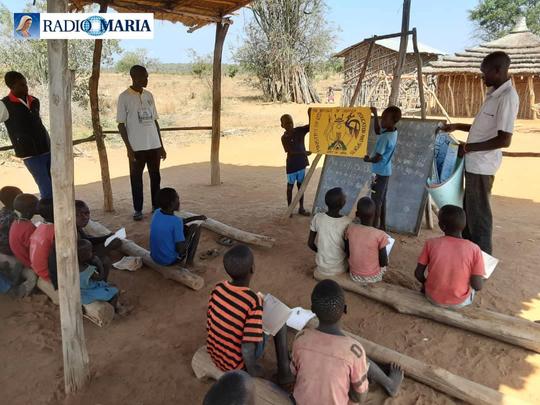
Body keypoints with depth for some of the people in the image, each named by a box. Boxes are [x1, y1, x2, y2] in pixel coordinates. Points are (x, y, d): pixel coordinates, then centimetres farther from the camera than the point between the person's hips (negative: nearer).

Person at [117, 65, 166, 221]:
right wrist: (129, 148, -12)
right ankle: (138, 209, 16)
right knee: (136, 178, 5)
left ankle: (156, 206, 23)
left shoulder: (149, 95, 10)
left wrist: (161, 145, 10)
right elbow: (121, 124, -6)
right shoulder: (124, 97, -5)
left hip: (154, 145, 5)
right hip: (137, 147, -4)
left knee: (155, 176, 10)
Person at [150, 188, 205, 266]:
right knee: (196, 227, 4)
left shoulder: (157, 213, -5)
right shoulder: (176, 221, -27)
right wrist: (190, 232, -11)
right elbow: (181, 250, -23)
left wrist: (196, 218, 13)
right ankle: (189, 260, 8)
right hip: (171, 260, -7)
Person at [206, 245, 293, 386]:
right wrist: (252, 370, -10)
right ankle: (284, 371, 15)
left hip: (214, 355, 6)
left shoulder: (217, 290, -12)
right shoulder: (254, 301, -28)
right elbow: (248, 347, -30)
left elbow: (209, 326, 0)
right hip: (236, 365, -5)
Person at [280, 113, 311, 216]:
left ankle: (301, 208, 21)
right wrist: (304, 152, -31)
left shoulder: (300, 130, 1)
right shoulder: (284, 138, -10)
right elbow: (290, 151, -19)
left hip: (301, 163, 4)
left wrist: (310, 115, -22)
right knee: (290, 186, 7)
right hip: (291, 165, -4)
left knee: (301, 185, 12)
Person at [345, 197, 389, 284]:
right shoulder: (380, 235, -25)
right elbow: (383, 262, -15)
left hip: (354, 275, 2)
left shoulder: (350, 229, -16)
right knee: (386, 256, 25)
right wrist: (385, 262, 7)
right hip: (373, 277, -2)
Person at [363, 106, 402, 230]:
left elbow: (377, 158, -25)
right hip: (385, 171, 9)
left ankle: (375, 228, 11)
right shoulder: (393, 132, 0)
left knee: (376, 201, 2)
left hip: (380, 172, -9)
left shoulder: (385, 138, -26)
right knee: (382, 200, 18)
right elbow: (377, 130, 20)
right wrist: (375, 115, 12)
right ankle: (382, 226, 28)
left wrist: (367, 159, -6)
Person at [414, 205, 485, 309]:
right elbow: (478, 286, -15)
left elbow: (418, 274, -8)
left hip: (433, 298, 1)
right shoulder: (474, 249, -17)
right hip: (459, 302, 0)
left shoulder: (431, 243, -14)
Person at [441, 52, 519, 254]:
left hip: (482, 165, -10)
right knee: (468, 210, 19)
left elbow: (504, 139, -23)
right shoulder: (494, 93, 12)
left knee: (478, 213, 0)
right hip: (474, 163, 10)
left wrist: (469, 147, -18)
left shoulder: (508, 97, -18)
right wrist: (457, 126, 17)